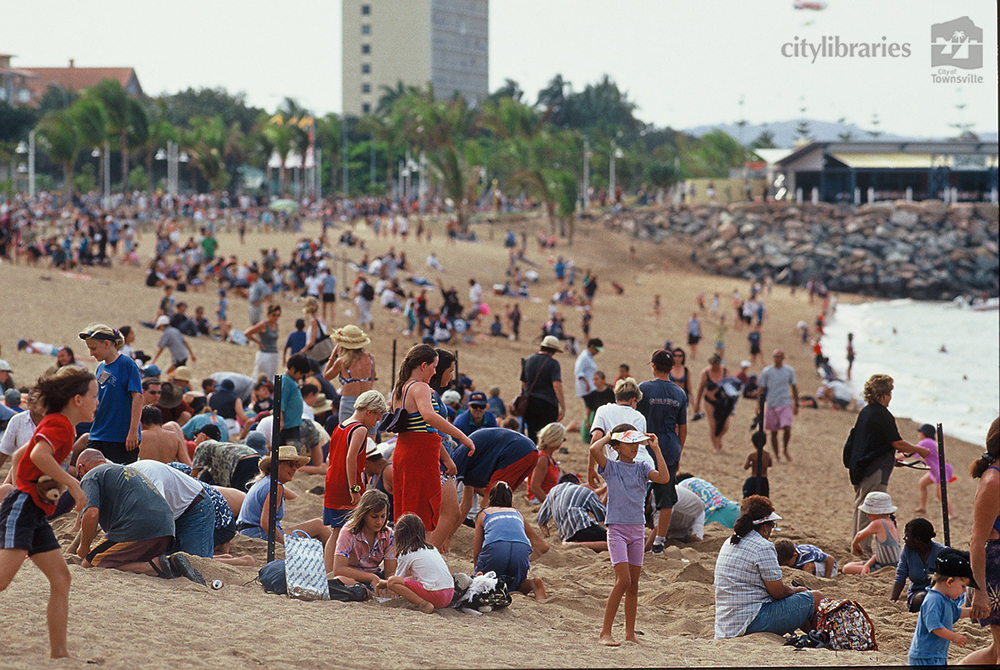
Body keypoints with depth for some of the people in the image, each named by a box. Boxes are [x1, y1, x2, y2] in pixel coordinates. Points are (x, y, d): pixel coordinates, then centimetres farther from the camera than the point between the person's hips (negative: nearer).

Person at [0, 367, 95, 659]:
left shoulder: (59, 424, 18)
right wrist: (72, 484, -23)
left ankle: (58, 651, 7)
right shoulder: (58, 423, -11)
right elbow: (39, 455, -29)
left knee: (61, 579, 6)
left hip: (36, 514, 10)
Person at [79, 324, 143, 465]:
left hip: (121, 437, -7)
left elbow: (137, 397, -14)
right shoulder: (101, 368, 14)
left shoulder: (127, 364, -8)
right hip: (98, 436, 7)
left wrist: (133, 431, -19)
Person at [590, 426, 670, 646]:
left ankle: (630, 633, 14)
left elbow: (664, 478, -7)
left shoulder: (641, 468, 9)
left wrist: (656, 449, -3)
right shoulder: (611, 467, -2)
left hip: (637, 529, 5)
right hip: (617, 528, -5)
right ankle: (605, 633, -12)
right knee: (623, 580, -15)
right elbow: (594, 450, -20)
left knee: (633, 585, 7)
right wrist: (607, 437, -2)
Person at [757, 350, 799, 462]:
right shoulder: (767, 371, 1)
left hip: (786, 404, 0)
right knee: (773, 432, 5)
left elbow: (794, 387, 13)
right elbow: (761, 389, 5)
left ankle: (785, 450, 9)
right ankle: (776, 454, 18)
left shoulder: (789, 371, 5)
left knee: (787, 429, -15)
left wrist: (796, 404, 12)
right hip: (771, 405, 1)